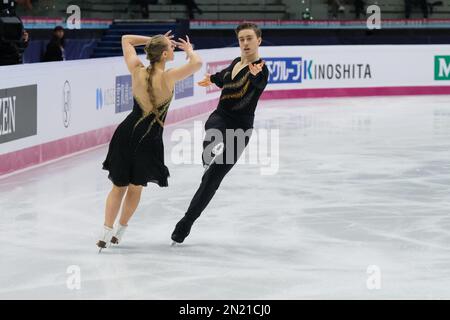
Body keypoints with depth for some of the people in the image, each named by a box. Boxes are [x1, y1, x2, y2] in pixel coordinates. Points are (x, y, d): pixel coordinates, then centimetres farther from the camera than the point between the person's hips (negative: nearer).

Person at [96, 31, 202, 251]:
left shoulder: (137, 71, -4)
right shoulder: (167, 77, -16)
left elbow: (126, 39, 9)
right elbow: (197, 63, -21)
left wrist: (153, 40, 12)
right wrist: (189, 51, 1)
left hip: (126, 133, 3)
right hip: (148, 140, -3)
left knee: (119, 186, 14)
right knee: (135, 187, 19)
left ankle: (107, 232, 4)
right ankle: (119, 231, 29)